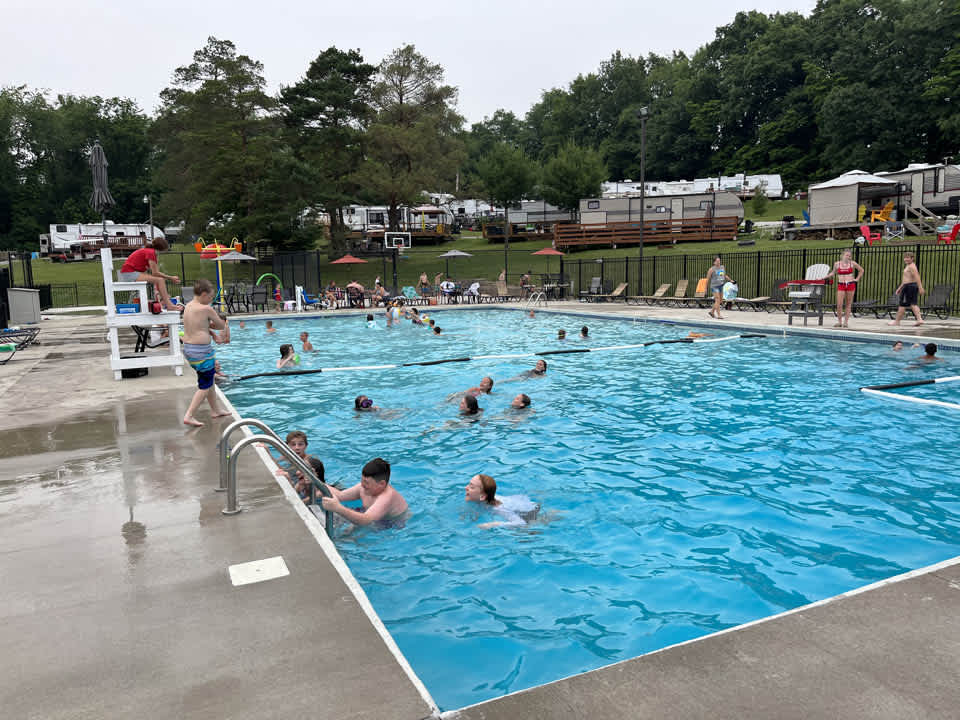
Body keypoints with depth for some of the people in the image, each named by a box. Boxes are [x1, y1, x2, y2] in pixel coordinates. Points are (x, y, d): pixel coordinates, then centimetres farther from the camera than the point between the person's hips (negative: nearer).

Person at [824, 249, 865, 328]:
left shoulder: (852, 263, 2)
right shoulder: (837, 264, 3)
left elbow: (861, 270, 15)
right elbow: (833, 272, 18)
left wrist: (857, 279, 7)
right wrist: (824, 277, 8)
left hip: (850, 285, 0)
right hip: (841, 285, 0)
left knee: (848, 304, 5)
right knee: (839, 304, -7)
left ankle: (846, 321, 10)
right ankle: (839, 321, 4)